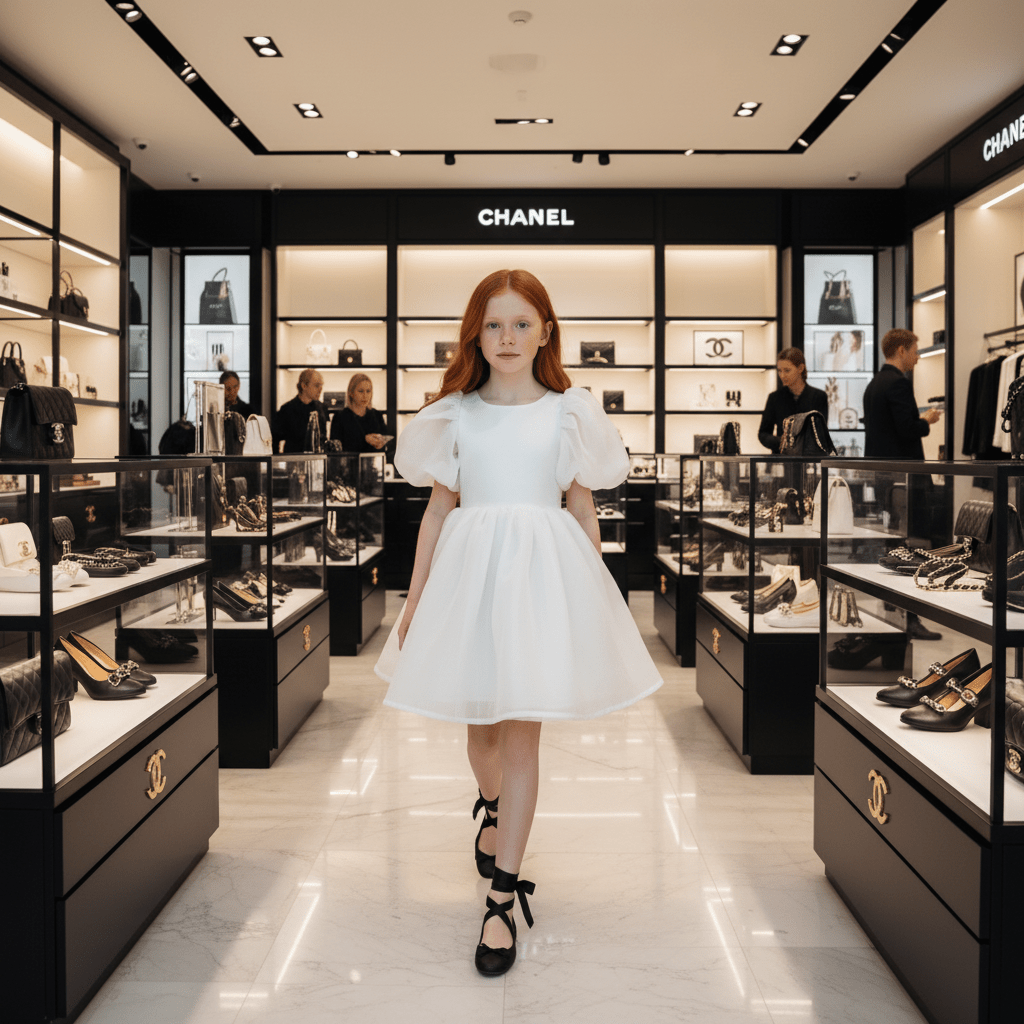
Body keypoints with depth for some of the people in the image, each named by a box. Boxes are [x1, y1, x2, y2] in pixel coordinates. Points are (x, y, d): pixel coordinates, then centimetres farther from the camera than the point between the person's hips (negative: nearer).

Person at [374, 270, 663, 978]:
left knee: (522, 730, -3)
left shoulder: (567, 412, 3)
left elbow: (583, 509, 6)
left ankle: (502, 897, 6)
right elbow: (439, 507, 8)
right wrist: (414, 598, 7)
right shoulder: (455, 414, 5)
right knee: (480, 720, 15)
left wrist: (595, 597, 6)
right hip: (470, 569, 2)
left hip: (543, 570, -2)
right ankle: (492, 806, 50)